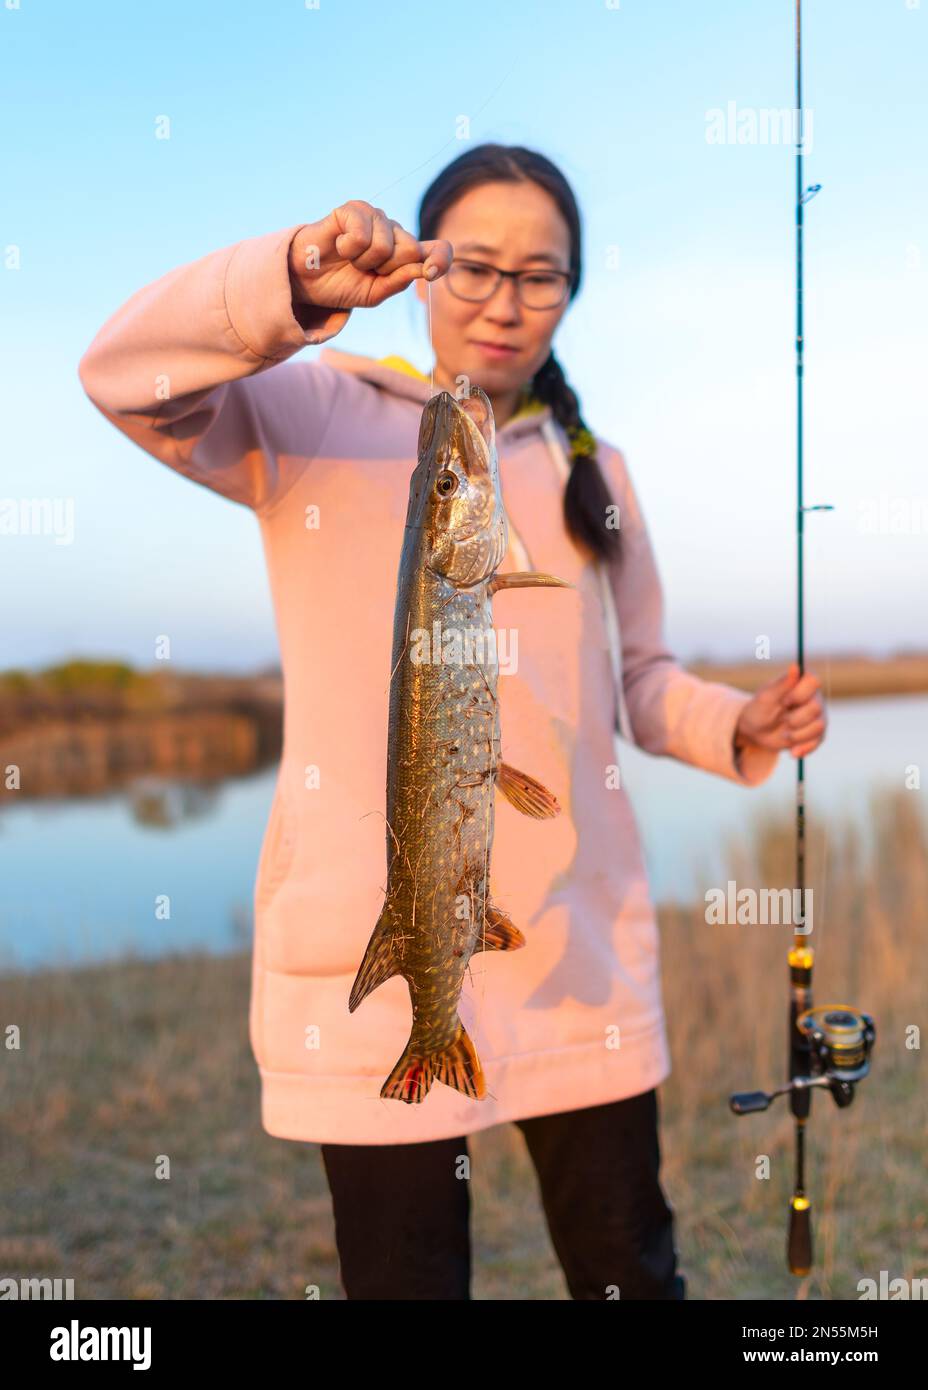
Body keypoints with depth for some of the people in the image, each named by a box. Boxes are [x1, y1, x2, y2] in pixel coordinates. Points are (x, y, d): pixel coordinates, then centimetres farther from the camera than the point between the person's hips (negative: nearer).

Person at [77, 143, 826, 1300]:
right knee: (404, 1273, 6)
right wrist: (291, 283, -28)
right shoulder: (315, 415, 2)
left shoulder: (591, 470, 14)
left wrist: (738, 728, -1)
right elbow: (122, 374, -13)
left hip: (580, 950, 4)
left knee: (630, 1269, 12)